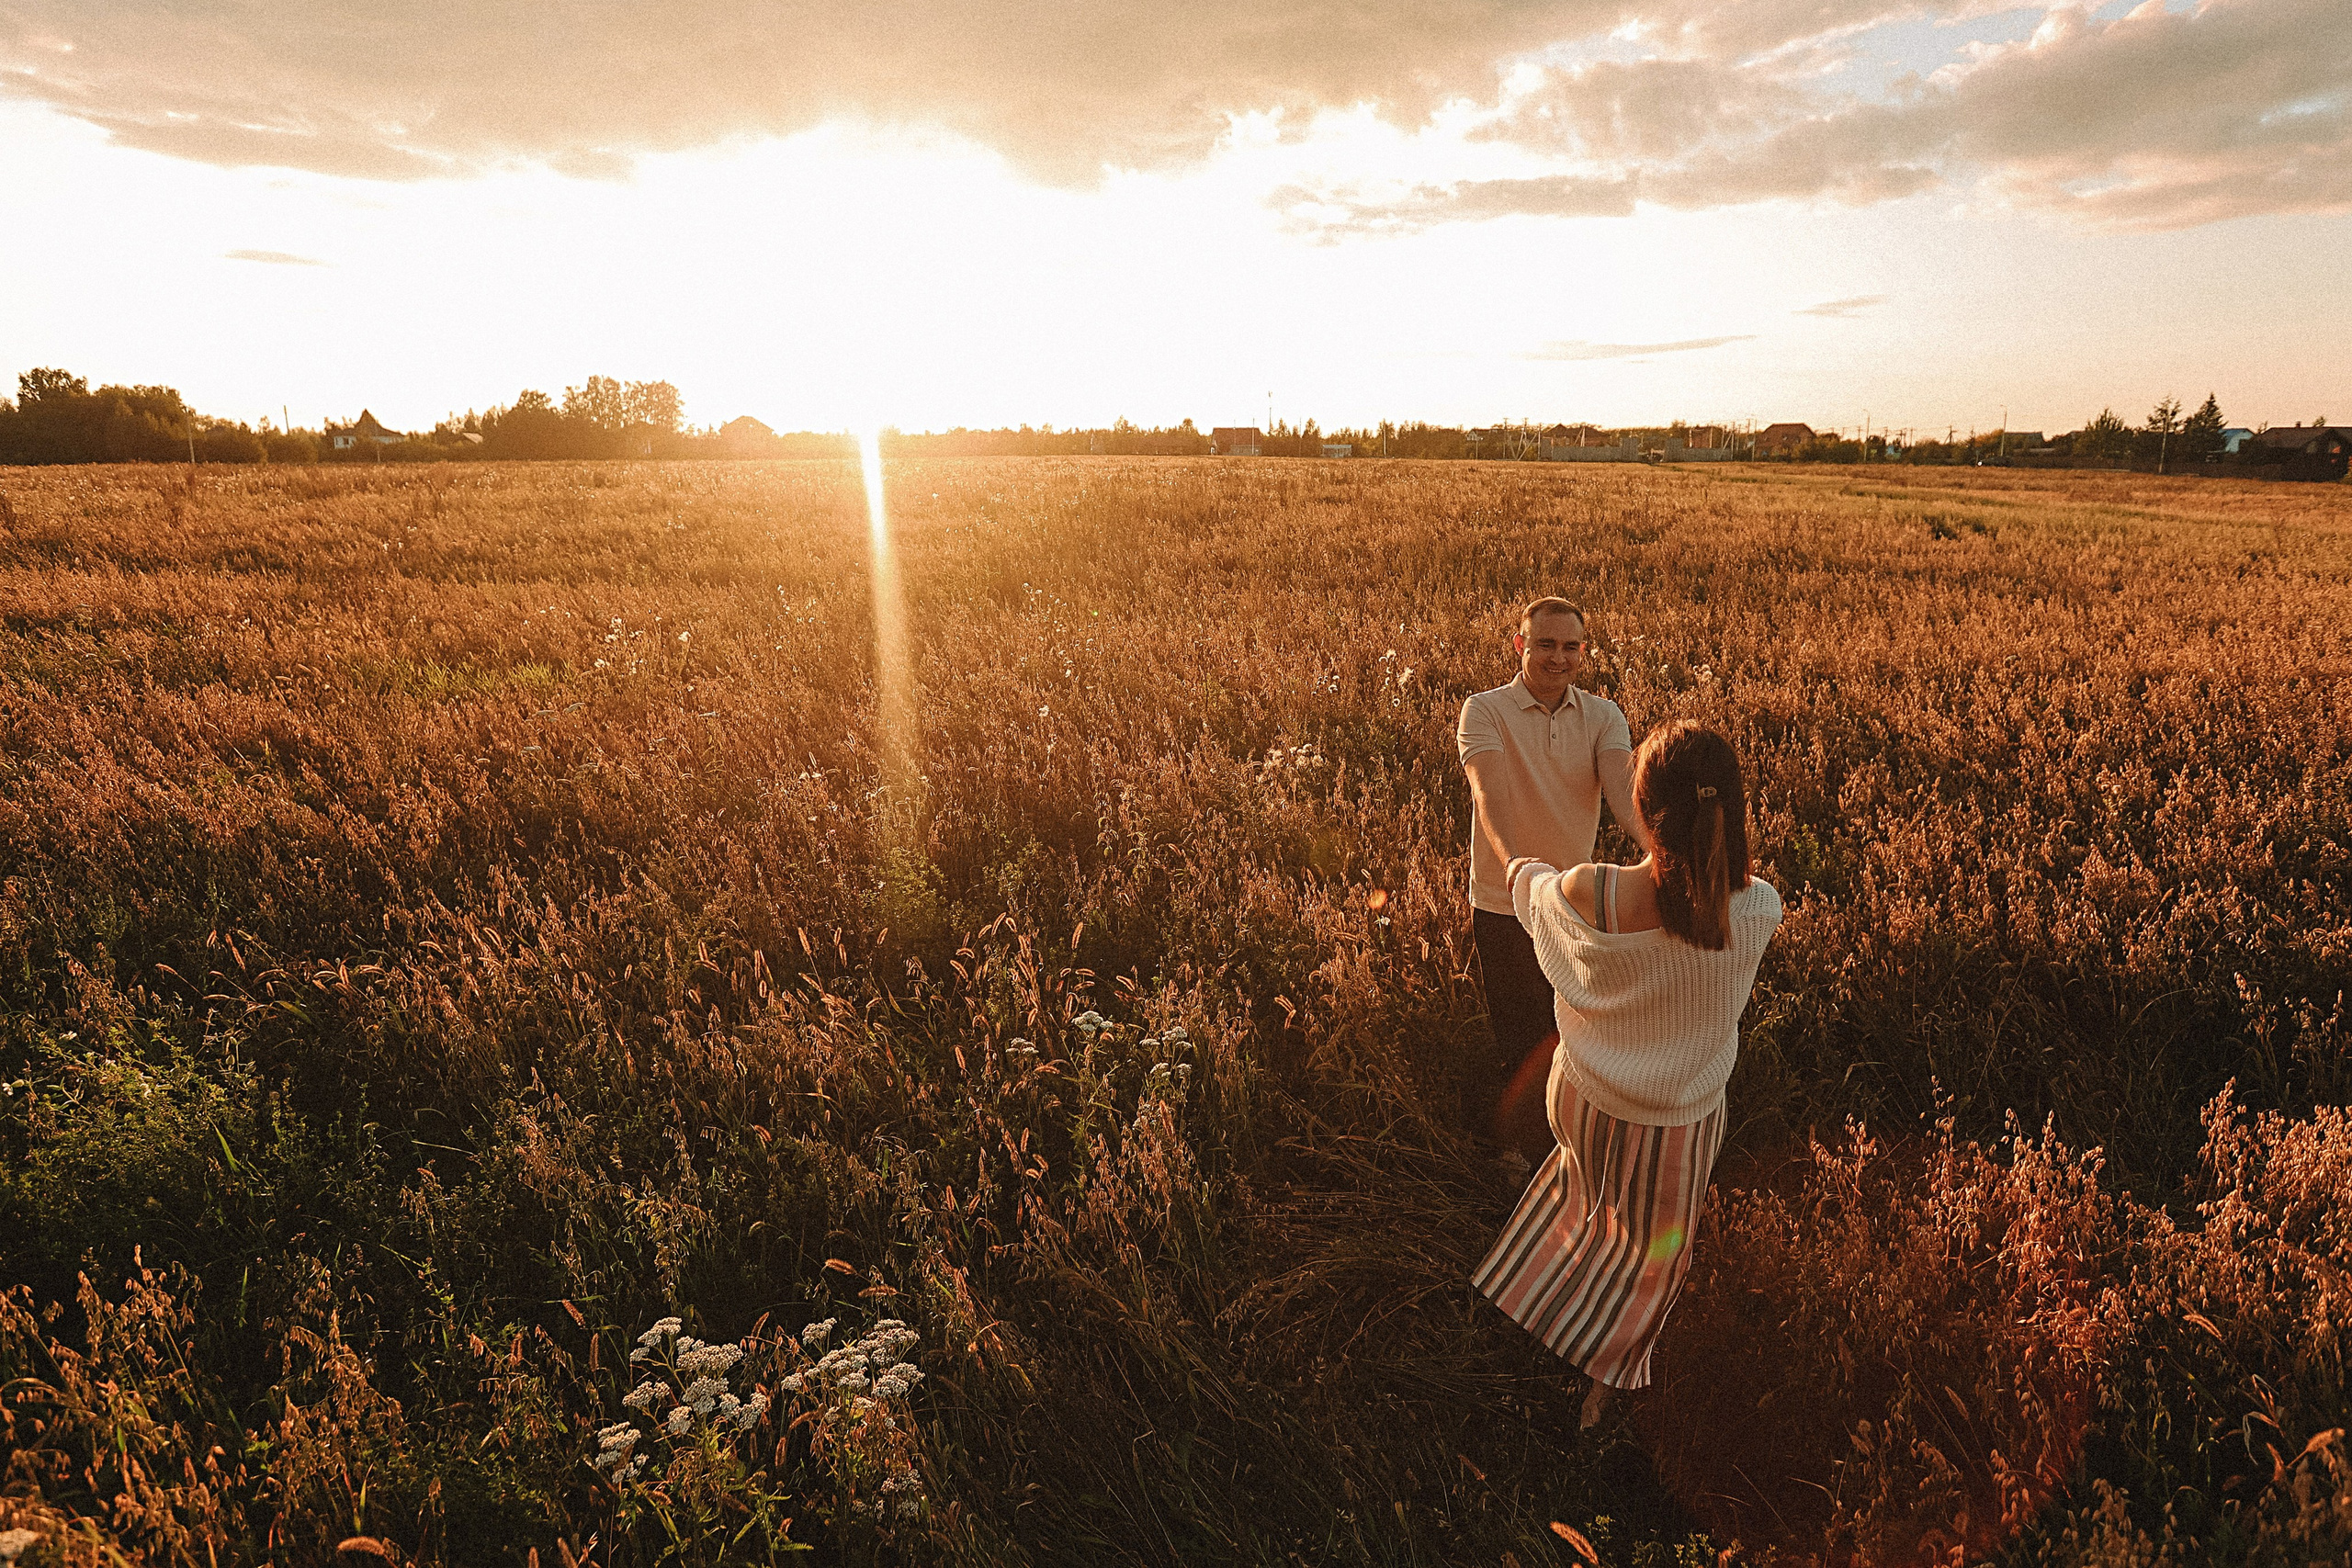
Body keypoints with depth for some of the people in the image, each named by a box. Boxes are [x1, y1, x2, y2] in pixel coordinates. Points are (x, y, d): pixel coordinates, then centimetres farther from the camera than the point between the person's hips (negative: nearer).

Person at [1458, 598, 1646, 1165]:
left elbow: (1622, 785, -20)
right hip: (1505, 906, -4)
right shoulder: (1484, 710, -14)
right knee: (1527, 1048, 5)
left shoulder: (1603, 716, -2)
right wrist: (1516, 865, -48)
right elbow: (1490, 793, -29)